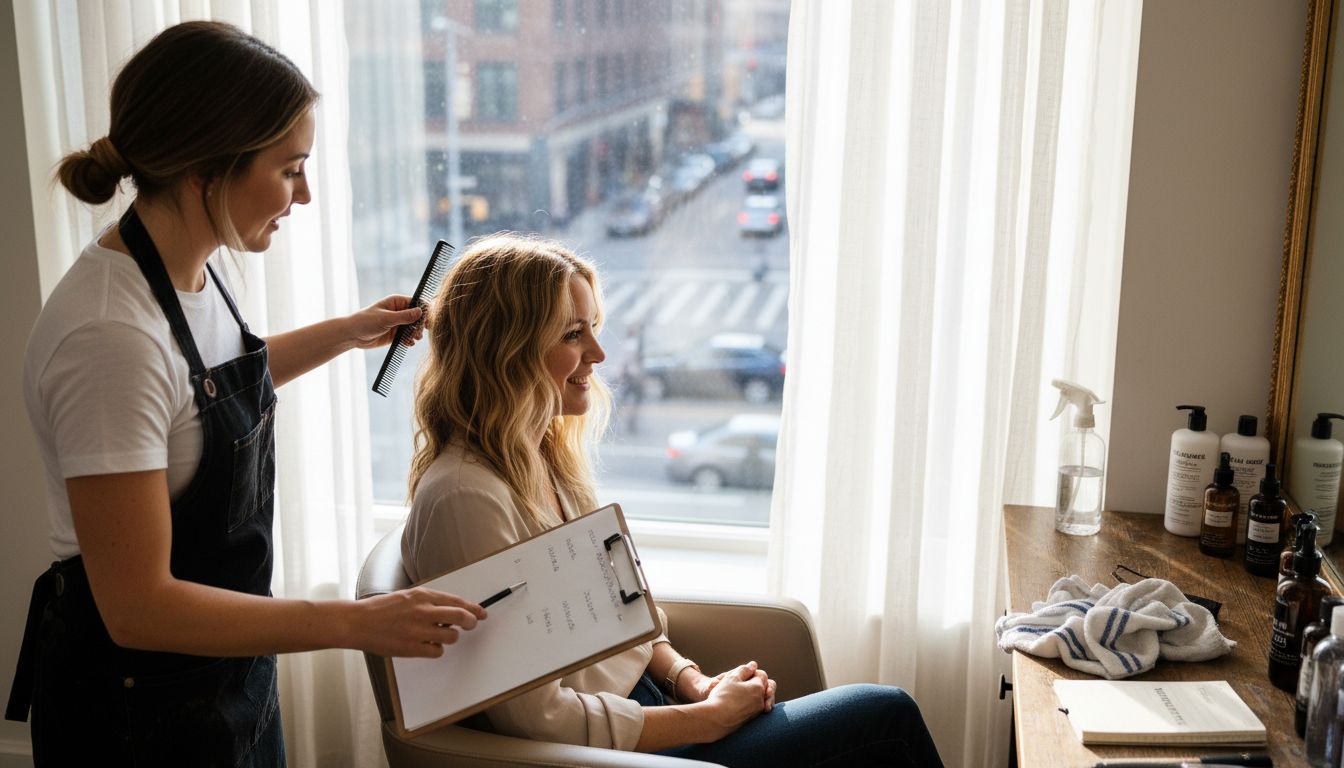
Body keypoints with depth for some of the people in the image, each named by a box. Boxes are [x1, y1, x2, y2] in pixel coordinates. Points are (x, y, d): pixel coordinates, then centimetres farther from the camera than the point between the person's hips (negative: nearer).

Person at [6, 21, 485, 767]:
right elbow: (138, 607, -28)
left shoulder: (188, 267, -4)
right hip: (138, 699, -8)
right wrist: (356, 623, -26)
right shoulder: (110, 334, -31)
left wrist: (345, 333, 15)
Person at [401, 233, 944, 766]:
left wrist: (692, 681, -1)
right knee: (887, 716, -7)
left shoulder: (547, 454, 5)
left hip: (644, 699, 8)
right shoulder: (466, 497, -24)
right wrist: (710, 717, -15)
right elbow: (535, 717, -23)